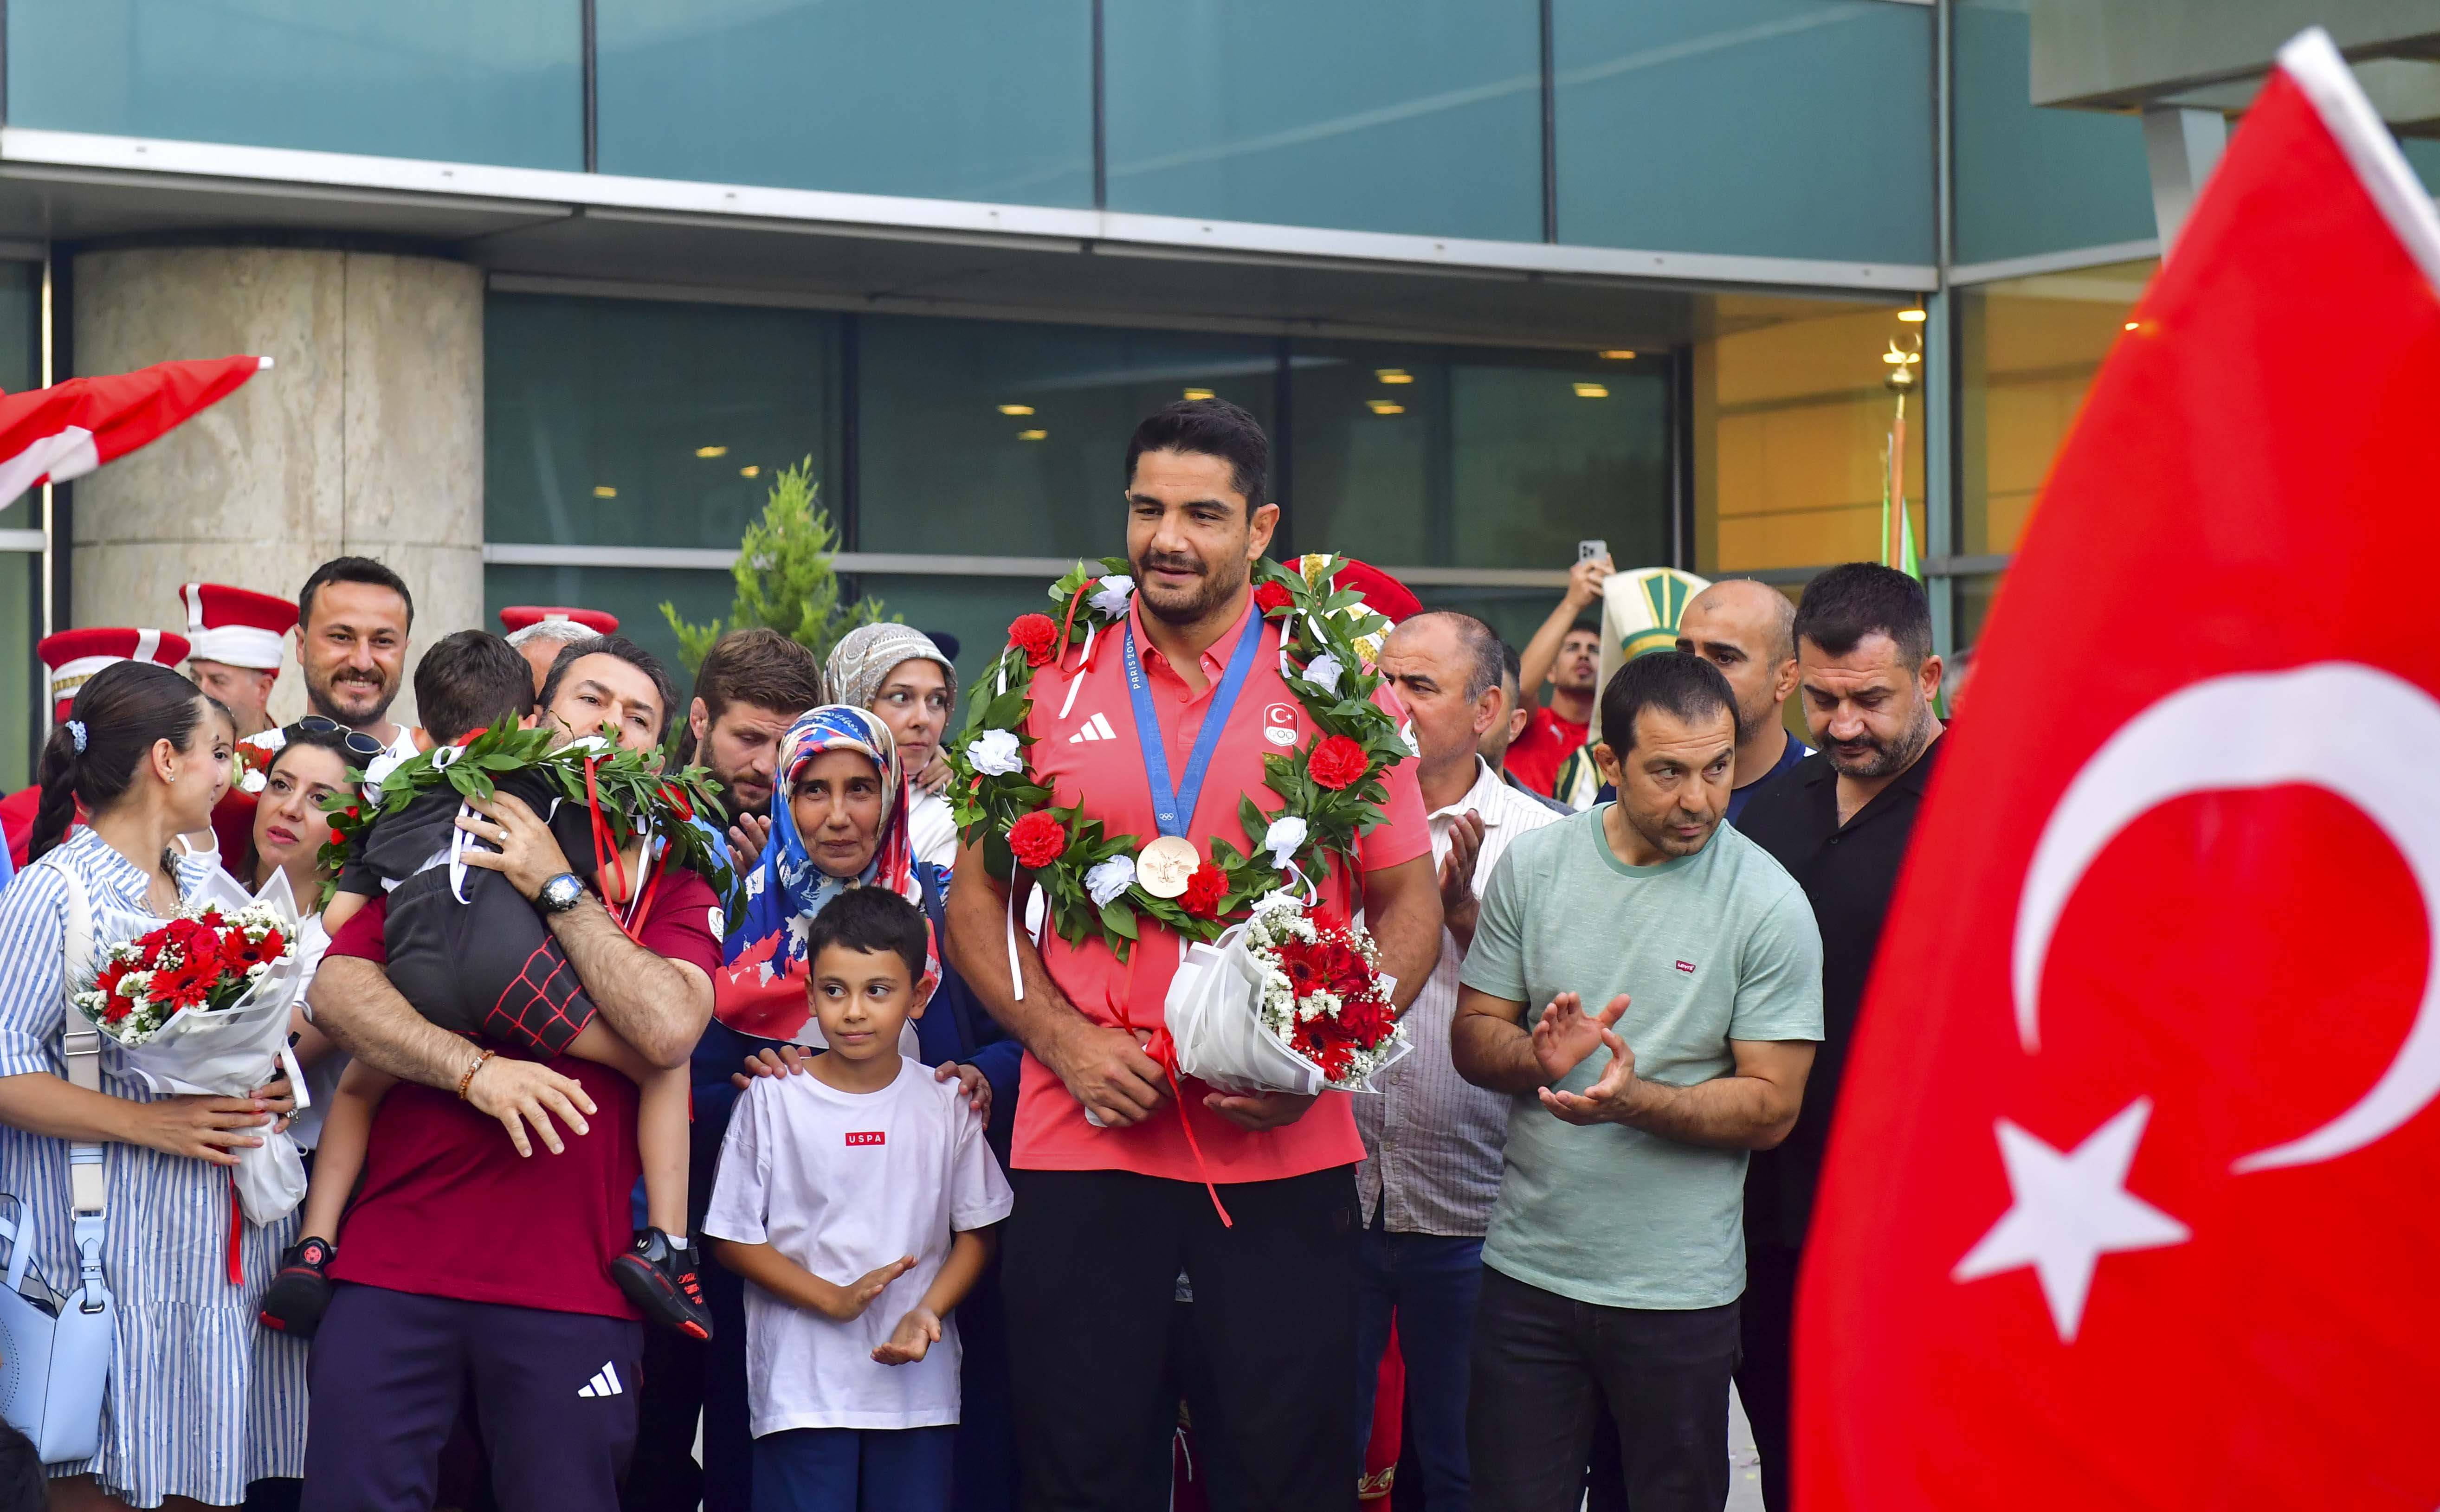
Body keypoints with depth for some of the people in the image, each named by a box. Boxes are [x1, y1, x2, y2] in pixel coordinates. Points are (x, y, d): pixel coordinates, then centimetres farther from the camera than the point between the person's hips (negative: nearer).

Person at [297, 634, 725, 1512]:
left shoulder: (671, 889, 10)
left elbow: (667, 1028, -10)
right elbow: (335, 990, -1)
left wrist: (560, 888, -7)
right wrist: (475, 1070, -14)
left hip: (569, 1285, -1)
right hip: (394, 1269, 1)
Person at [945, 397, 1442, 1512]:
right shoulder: (1051, 684, 5)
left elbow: (1409, 907, 6)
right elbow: (975, 900, 8)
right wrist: (1065, 1040, -7)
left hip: (1286, 1156, 0)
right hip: (1082, 1148, 1)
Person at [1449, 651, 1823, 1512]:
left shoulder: (1768, 905, -8)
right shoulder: (1535, 865, 1)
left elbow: (1771, 1107, -9)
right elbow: (1473, 1037, 5)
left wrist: (1633, 1100, -24)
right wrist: (1539, 1057, -17)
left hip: (1680, 1289, -2)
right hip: (1529, 1270, 2)